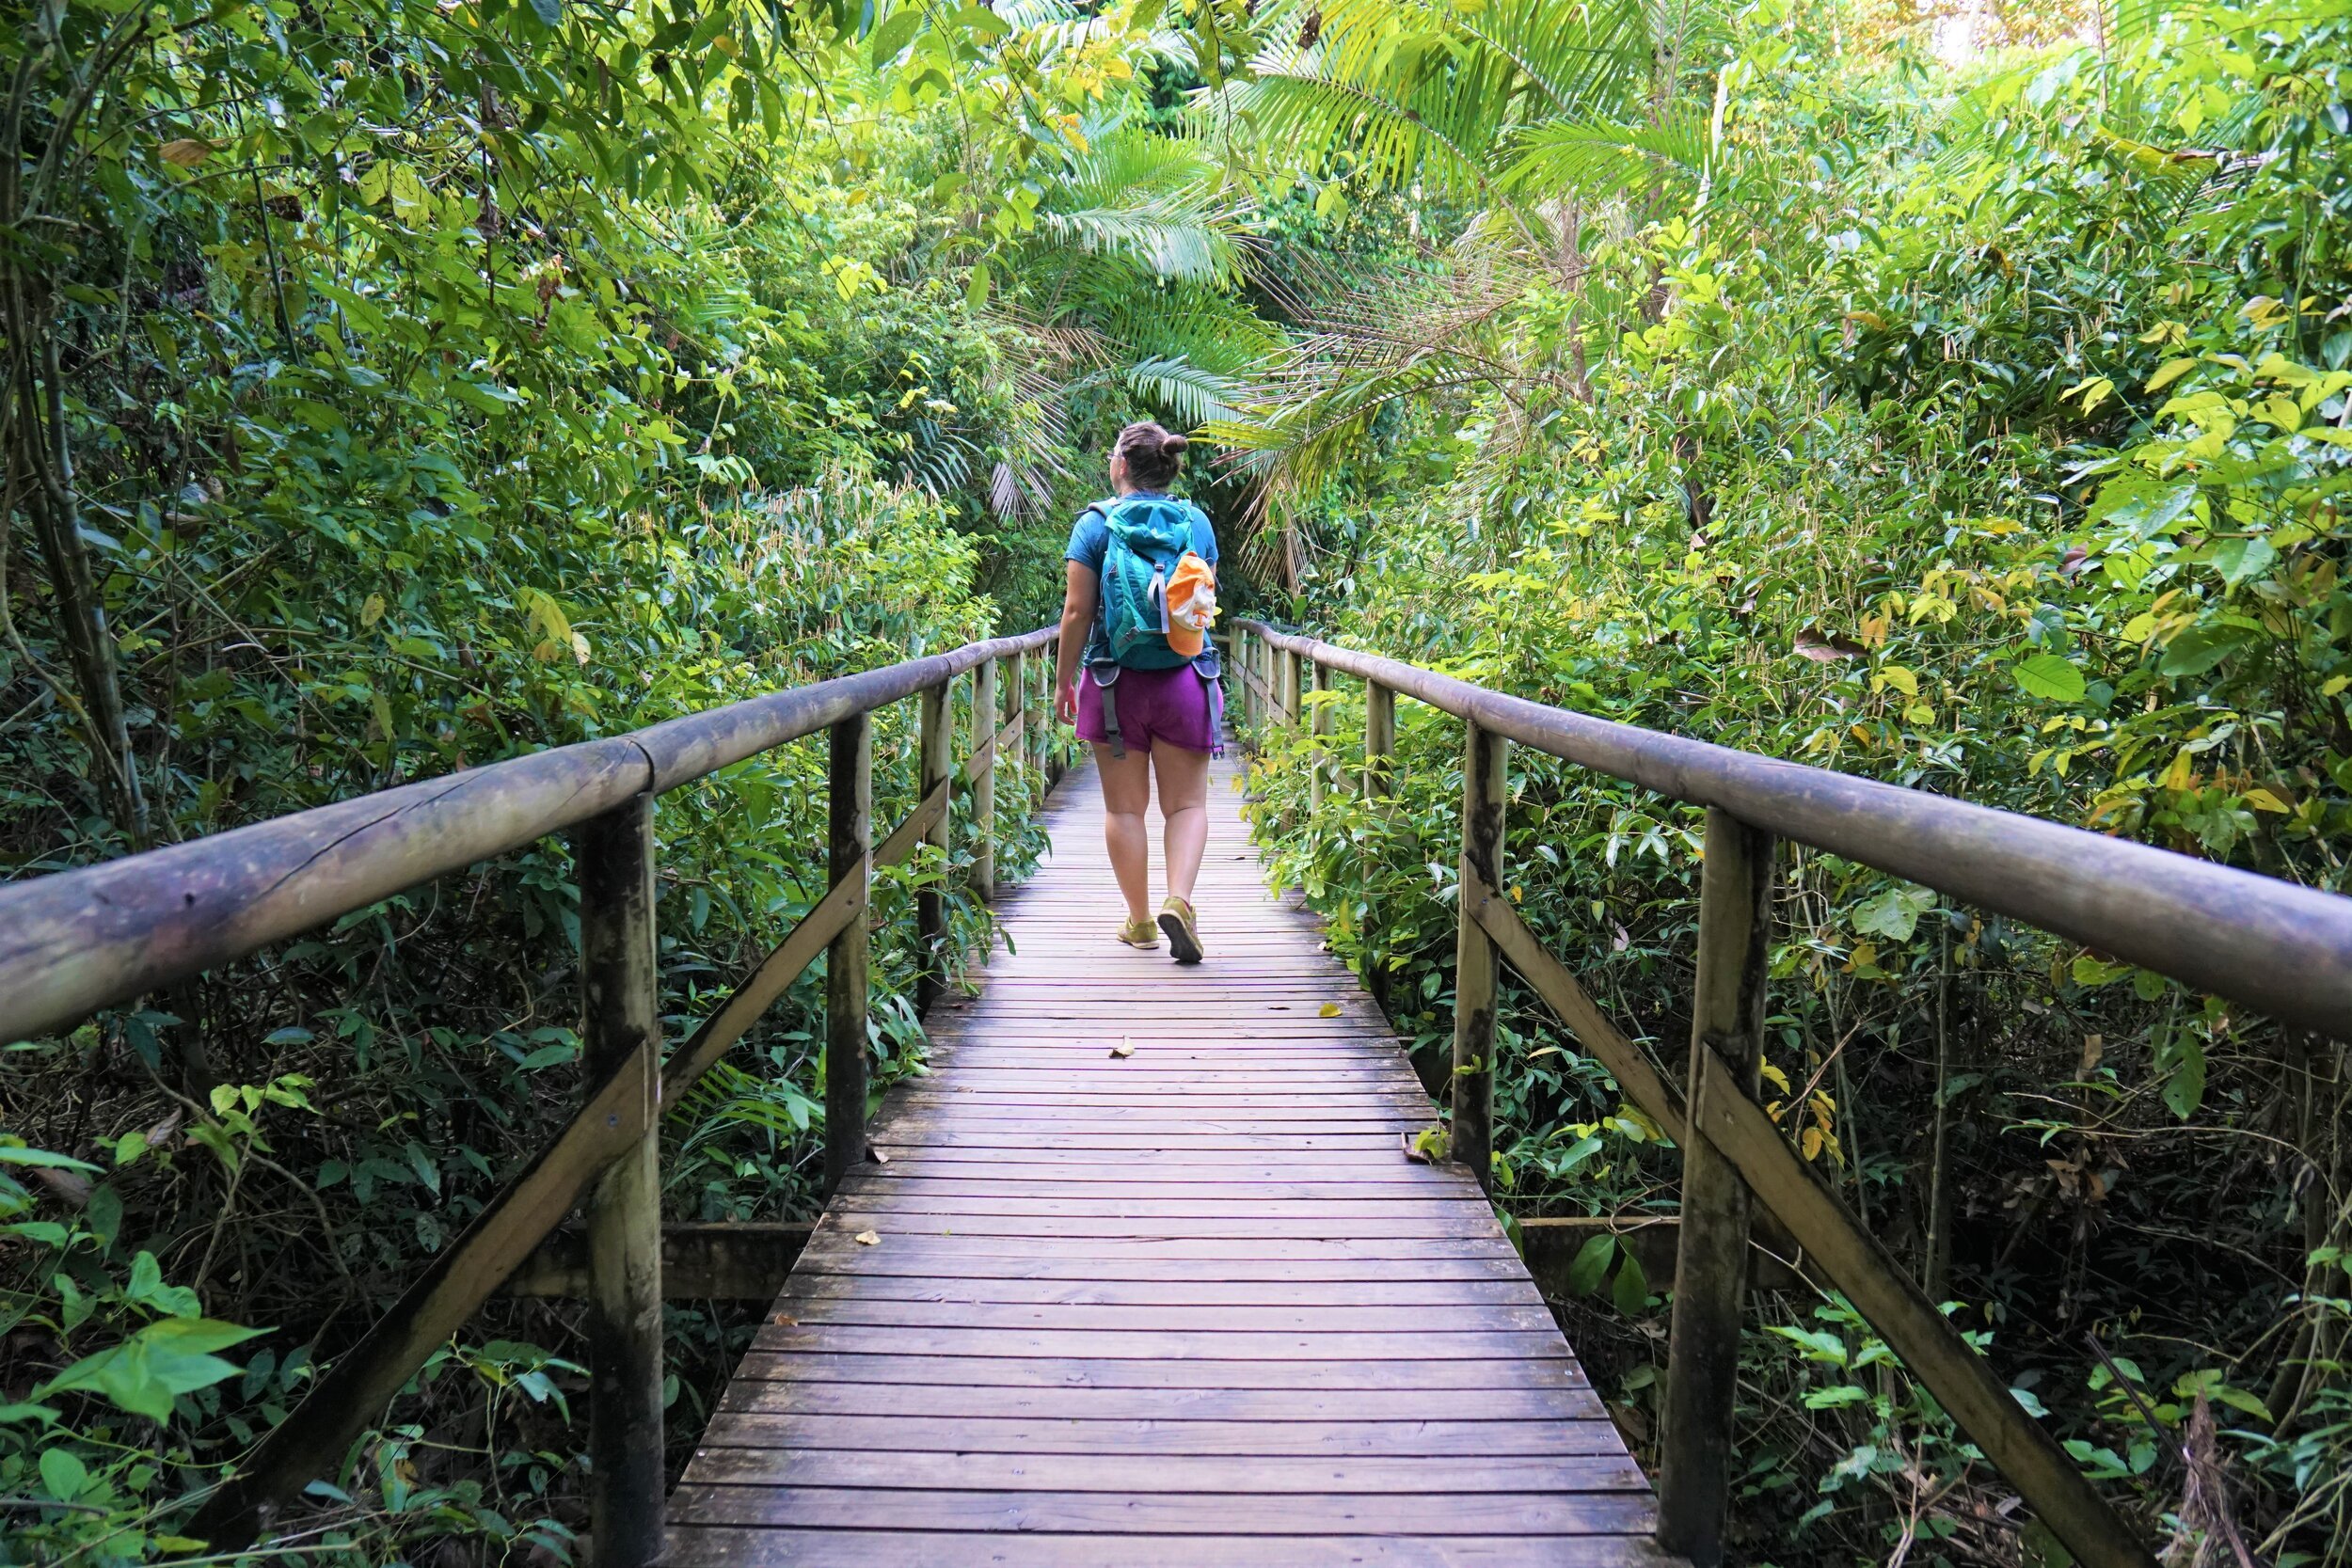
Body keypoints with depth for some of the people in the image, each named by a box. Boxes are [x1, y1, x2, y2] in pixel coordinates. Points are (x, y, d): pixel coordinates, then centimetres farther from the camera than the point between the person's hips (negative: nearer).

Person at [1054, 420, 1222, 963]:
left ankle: (1140, 921, 15)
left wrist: (1063, 680, 4)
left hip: (1115, 682, -1)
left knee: (1125, 807, 9)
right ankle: (1179, 900, -14)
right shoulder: (1197, 522, 5)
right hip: (1185, 679, 2)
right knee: (1186, 803, 7)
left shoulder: (1096, 522, -4)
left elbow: (1077, 611, -6)